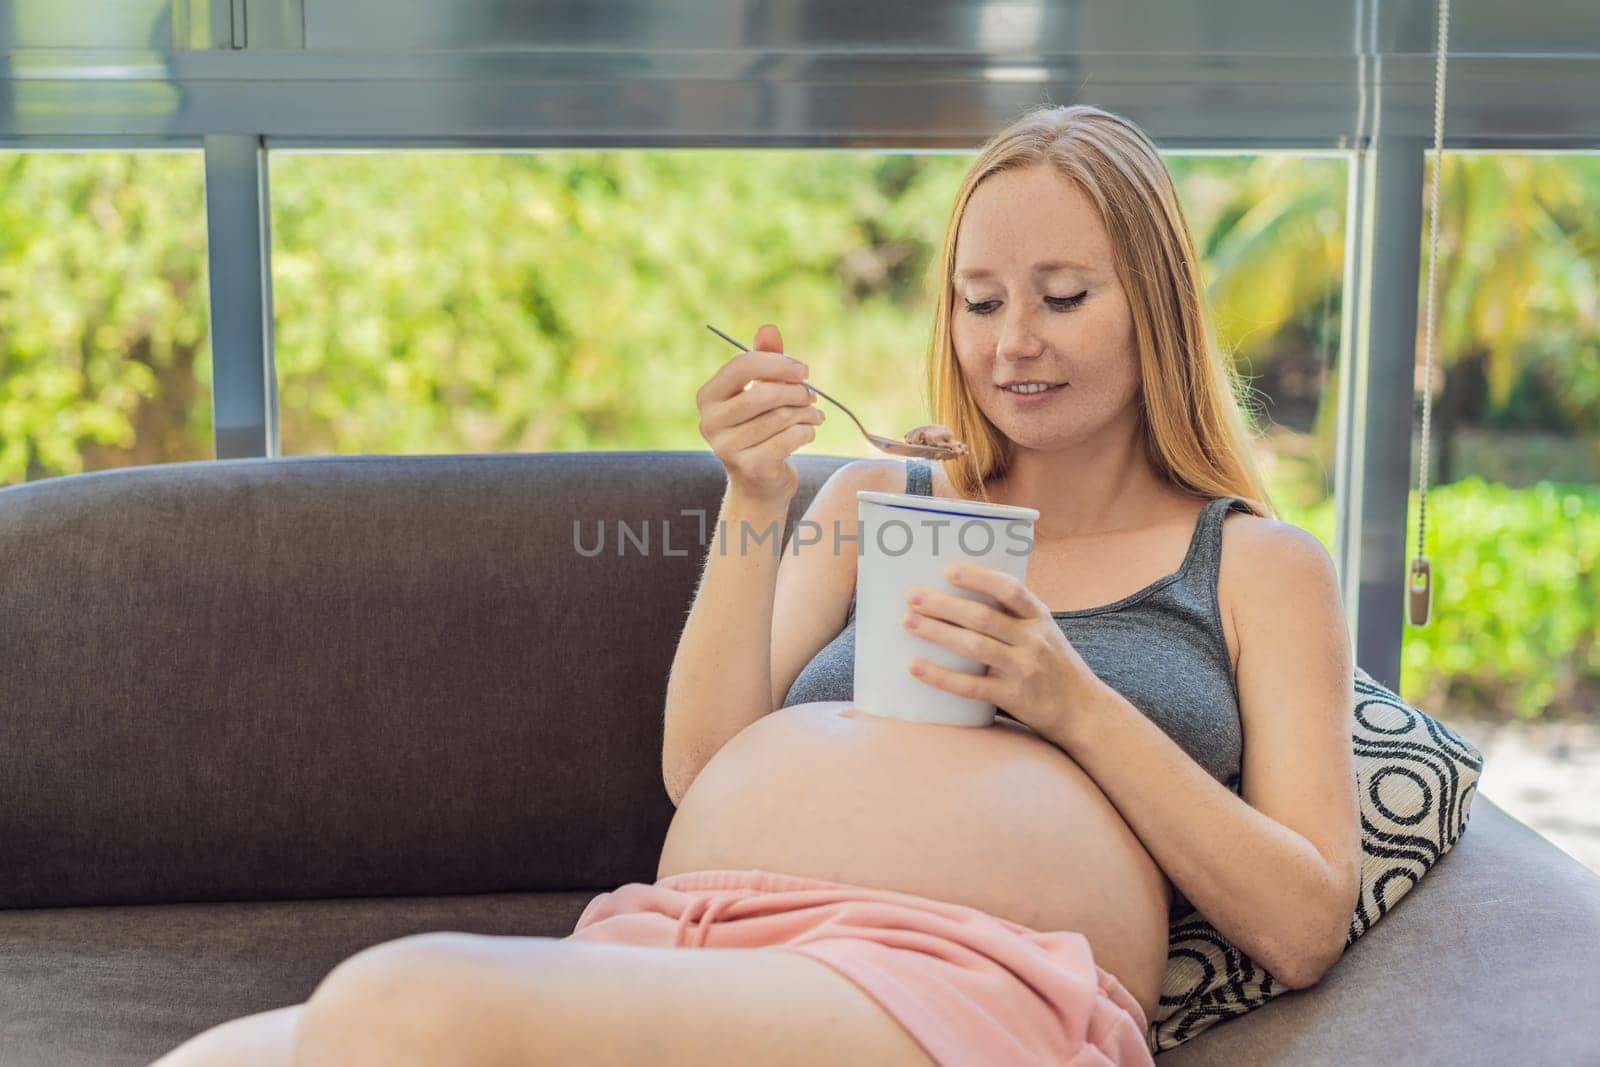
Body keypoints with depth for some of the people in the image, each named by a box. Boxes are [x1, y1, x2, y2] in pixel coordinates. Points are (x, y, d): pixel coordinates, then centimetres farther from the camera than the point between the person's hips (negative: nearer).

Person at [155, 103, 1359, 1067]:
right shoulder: (875, 499, 27)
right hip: (678, 940, 4)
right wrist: (754, 508, 6)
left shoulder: (1260, 565, 17)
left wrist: (1077, 703, -2)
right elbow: (699, 768, 17)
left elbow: (1305, 929, 8)